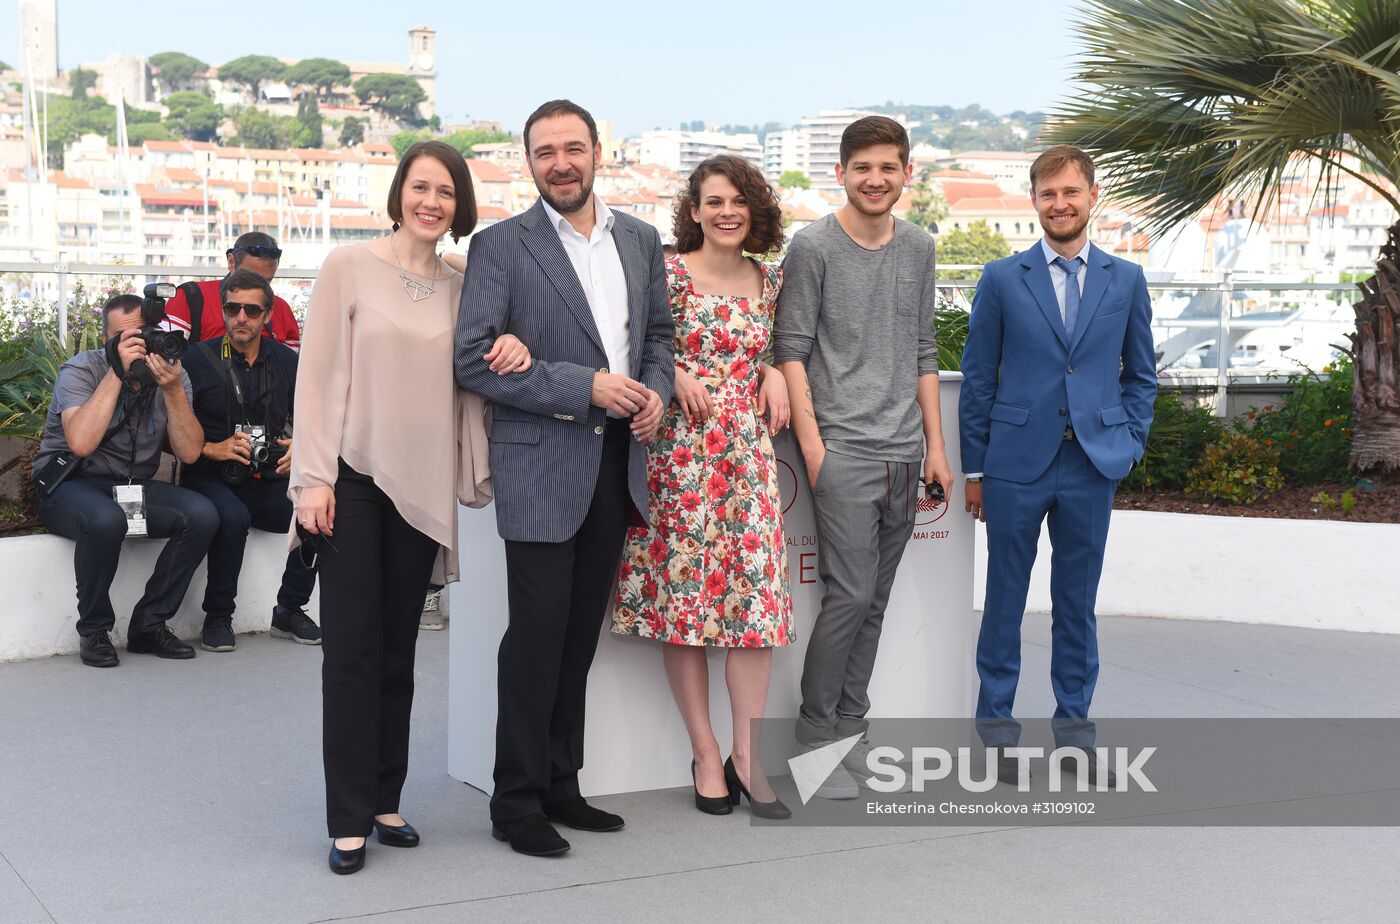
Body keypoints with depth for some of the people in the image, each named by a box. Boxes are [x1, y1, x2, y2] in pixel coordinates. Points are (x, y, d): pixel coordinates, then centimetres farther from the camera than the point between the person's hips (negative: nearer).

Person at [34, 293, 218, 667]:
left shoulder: (171, 375, 0)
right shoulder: (80, 371, -12)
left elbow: (188, 453, -10)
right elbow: (81, 443, -30)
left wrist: (173, 389, -22)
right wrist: (118, 373, -27)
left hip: (135, 486, 4)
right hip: (69, 486, -4)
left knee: (202, 515, -22)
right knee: (106, 520, -38)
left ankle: (149, 624, -8)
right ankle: (94, 630, -14)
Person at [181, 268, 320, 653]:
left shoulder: (287, 362, 10)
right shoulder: (198, 359, -2)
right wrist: (211, 449, -15)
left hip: (269, 481, 4)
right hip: (212, 479, -3)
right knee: (233, 516, -36)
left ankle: (289, 611, -3)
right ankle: (217, 617, -14)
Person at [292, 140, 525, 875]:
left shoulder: (459, 288, 9)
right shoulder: (348, 267, -2)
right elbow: (317, 374, -5)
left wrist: (513, 353, -5)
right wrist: (313, 478, -12)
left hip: (421, 486, 4)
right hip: (354, 479, -4)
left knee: (398, 649, 10)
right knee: (351, 648, -2)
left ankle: (384, 801, 19)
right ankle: (349, 819, 4)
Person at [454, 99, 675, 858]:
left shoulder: (640, 240, 10)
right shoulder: (500, 246, -7)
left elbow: (659, 330, 19)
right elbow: (474, 361, -13)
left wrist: (657, 390, -3)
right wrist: (585, 388, -18)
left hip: (617, 463, 5)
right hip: (543, 465, -5)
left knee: (581, 633, 13)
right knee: (537, 634, -1)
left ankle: (560, 785, 24)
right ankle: (517, 801, 11)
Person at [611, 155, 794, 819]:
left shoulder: (770, 280, 11)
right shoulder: (669, 276, -3)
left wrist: (775, 372, 4)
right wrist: (675, 374, -15)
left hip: (749, 450, 4)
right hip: (681, 448, -4)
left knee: (756, 592, -2)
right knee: (685, 592, -1)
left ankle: (747, 756, 5)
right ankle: (705, 753, 9)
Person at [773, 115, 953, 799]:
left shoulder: (919, 249, 13)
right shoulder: (813, 247, -3)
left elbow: (923, 352, 17)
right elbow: (791, 350, -4)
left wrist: (935, 447, 12)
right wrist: (812, 446, -11)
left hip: (904, 452, 6)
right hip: (843, 448, -5)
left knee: (874, 601, 9)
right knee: (850, 594, -10)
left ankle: (850, 729, 18)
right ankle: (815, 739, 2)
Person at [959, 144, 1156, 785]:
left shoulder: (1126, 280, 8)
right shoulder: (1002, 280, 2)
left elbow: (1140, 375, 15)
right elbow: (977, 378, 3)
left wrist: (1128, 445, 3)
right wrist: (974, 468, 1)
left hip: (1093, 465, 2)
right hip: (1017, 465, -1)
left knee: (1077, 599, 9)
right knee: (1006, 596, 5)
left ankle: (1074, 725, 21)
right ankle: (997, 725, 16)